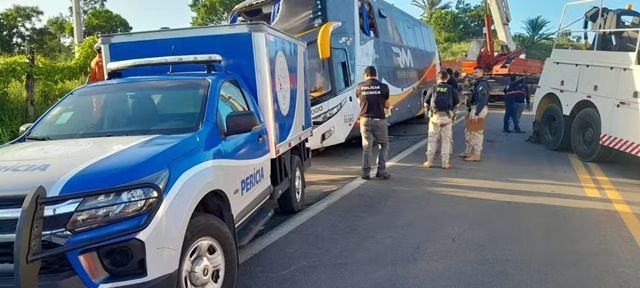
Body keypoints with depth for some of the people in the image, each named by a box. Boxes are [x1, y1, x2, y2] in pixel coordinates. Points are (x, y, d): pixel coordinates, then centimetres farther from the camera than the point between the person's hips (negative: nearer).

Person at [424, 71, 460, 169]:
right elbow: (457, 105, 6)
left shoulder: (432, 89, 2)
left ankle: (429, 161, 11)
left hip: (434, 117, 0)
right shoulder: (452, 89, 2)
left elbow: (426, 105, 6)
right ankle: (445, 162, 5)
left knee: (432, 139, 10)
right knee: (446, 140, 7)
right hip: (447, 117, 0)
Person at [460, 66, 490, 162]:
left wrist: (476, 113, -24)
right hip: (473, 109, 11)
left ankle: (476, 155, 1)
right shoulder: (476, 83, 17)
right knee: (468, 131, 18)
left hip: (478, 109, -11)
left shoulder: (482, 84, -15)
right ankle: (468, 152, 28)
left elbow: (483, 100, -22)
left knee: (477, 133, -5)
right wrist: (469, 111, 20)